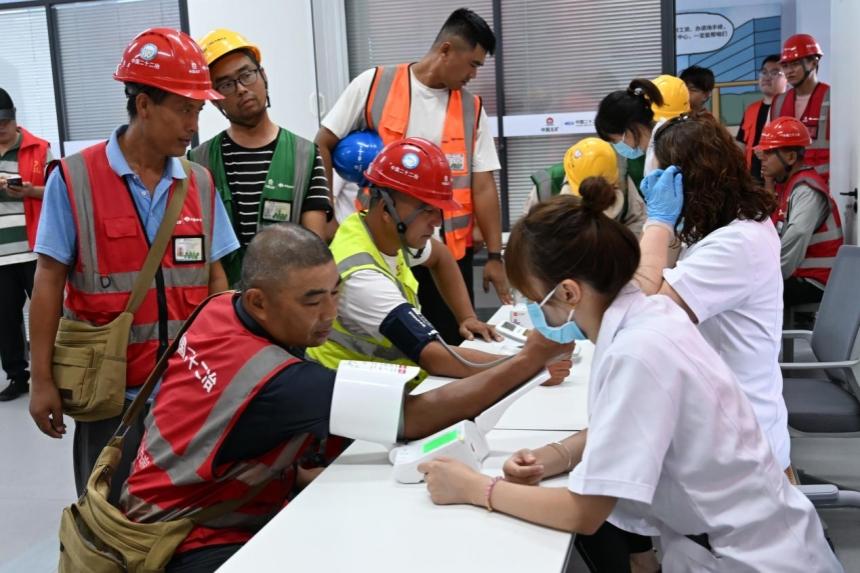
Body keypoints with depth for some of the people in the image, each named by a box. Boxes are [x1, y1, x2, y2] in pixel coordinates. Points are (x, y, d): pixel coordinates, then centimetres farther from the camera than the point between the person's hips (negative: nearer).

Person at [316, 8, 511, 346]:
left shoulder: (472, 110, 4)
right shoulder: (373, 85, -2)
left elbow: (483, 187, 3)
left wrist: (494, 255, 0)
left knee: (452, 346, 7)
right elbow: (322, 146, 3)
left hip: (449, 252, 2)